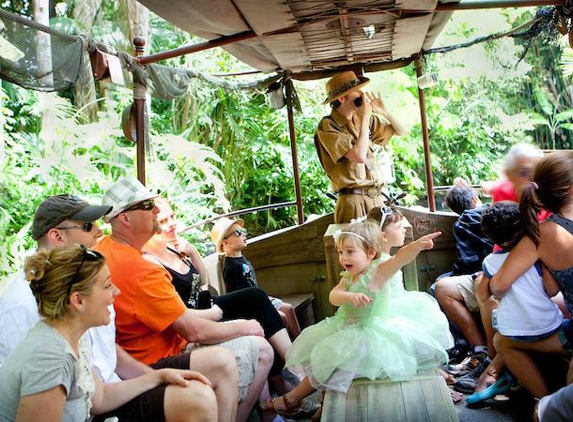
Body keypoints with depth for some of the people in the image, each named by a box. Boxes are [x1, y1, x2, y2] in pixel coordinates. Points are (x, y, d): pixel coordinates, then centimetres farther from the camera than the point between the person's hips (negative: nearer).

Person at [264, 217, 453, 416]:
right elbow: (334, 296, -16)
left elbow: (400, 258, -40)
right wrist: (351, 297, -38)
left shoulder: (378, 272, -21)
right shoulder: (349, 276, -1)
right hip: (350, 328, 7)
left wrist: (418, 244, -59)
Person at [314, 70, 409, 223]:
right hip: (354, 202, -6)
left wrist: (384, 111, 1)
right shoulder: (327, 126, -9)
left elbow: (403, 132, 18)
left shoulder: (362, 118, 9)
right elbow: (359, 156, -21)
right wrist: (365, 118, -12)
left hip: (378, 198, 6)